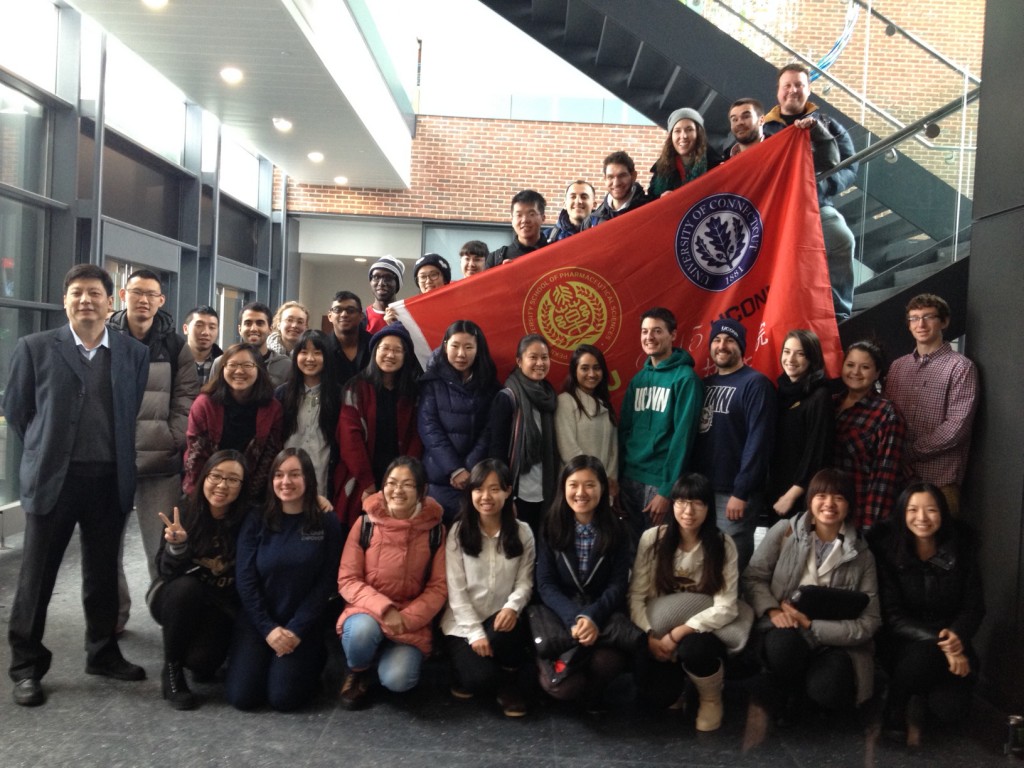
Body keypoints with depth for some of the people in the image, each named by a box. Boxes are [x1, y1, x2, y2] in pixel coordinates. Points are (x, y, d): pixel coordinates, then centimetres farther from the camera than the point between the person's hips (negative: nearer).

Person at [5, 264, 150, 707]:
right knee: (36, 576, 8)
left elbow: (136, 412, 8)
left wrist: (119, 457, 6)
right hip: (53, 478, -1)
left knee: (103, 574, 13)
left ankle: (103, 654, 29)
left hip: (111, 480, 2)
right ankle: (26, 666, 22)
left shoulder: (134, 353, 4)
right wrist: (45, 452, 8)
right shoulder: (35, 348, 1)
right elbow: (15, 409, 6)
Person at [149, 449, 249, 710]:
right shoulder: (183, 513, -16)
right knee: (186, 587, -32)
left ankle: (199, 658, 15)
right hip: (178, 599, 1)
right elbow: (166, 572, -18)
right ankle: (171, 669, -11)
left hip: (220, 605, -1)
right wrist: (176, 545, -37)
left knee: (202, 659, -25)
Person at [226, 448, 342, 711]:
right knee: (241, 696, -9)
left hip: (304, 624, -2)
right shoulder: (256, 521, -2)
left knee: (283, 698, -12)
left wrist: (297, 630, -13)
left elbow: (326, 582, -7)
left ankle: (313, 656, 17)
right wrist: (268, 628, -13)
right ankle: (268, 658, 22)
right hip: (257, 621, 2)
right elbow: (245, 579, -5)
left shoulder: (327, 523, -5)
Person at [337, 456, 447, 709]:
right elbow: (347, 580, -7)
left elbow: (439, 587, -4)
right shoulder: (366, 523, -7)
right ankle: (357, 673, 0)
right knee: (363, 629, -35)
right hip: (368, 611, 0)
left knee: (397, 679, -25)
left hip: (412, 621, 0)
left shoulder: (434, 530, -6)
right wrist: (384, 608, -20)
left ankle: (401, 654, 13)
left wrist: (407, 618, -18)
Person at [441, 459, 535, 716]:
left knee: (507, 631, -35)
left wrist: (513, 606, -25)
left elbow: (525, 581, -3)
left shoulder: (522, 532, 0)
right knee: (480, 679, -24)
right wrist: (475, 632, -16)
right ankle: (471, 678, 16)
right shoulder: (459, 532, -5)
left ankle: (509, 682, -2)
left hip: (501, 620, 1)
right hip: (463, 623, -1)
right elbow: (455, 589, -8)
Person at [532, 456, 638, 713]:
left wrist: (593, 617, -25)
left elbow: (618, 585, -5)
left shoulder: (616, 530, 0)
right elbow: (545, 584, -5)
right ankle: (546, 663, 12)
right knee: (564, 687, -26)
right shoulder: (551, 527, -1)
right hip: (559, 612, -1)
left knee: (606, 663, -33)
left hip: (603, 612, 1)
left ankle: (592, 692, 4)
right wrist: (574, 617, -23)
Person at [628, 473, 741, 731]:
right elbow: (635, 596, -5)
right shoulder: (652, 538, -6)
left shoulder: (723, 545, -9)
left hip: (700, 633, -1)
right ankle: (677, 680, 16)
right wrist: (650, 635, -18)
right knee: (657, 695, -23)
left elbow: (725, 609, -15)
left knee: (692, 650, -36)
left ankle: (711, 698, 0)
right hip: (659, 634, 1)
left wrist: (677, 634, -21)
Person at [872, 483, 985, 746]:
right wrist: (938, 641, -28)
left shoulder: (961, 550, -6)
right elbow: (892, 617, -14)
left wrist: (957, 636, -24)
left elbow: (974, 608, -2)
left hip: (952, 644, 2)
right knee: (924, 652, -37)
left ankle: (927, 693, 16)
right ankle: (895, 712, -7)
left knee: (951, 710, -24)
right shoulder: (887, 551, -13)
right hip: (904, 643, -1)